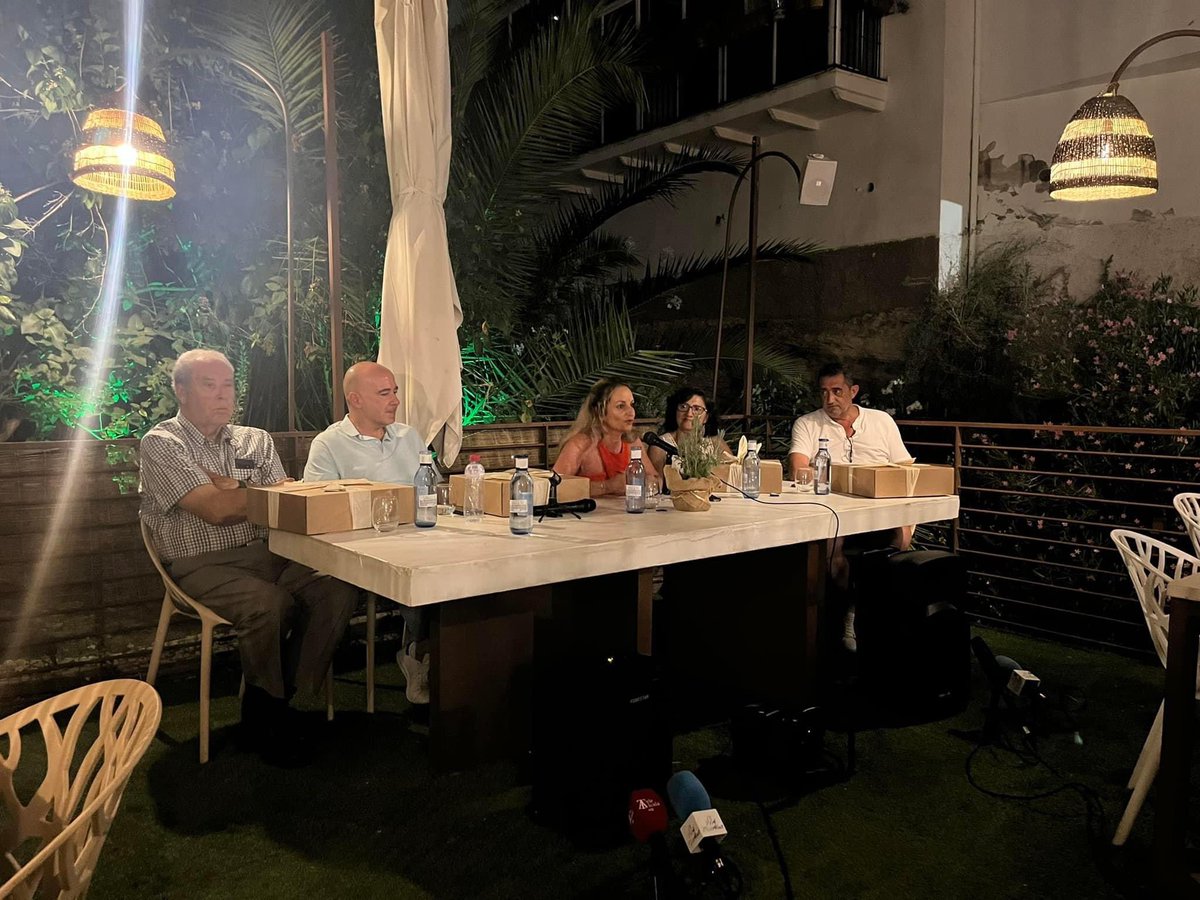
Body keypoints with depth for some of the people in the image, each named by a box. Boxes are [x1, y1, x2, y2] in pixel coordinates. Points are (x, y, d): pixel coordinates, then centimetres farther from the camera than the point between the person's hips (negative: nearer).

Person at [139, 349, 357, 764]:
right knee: (270, 603, -34)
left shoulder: (255, 440, 17)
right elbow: (217, 511, -13)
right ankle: (266, 710, -5)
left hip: (265, 554, 5)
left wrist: (234, 491, -7)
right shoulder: (161, 444, 0)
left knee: (337, 589, -22)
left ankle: (271, 707, -7)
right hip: (202, 564, -5)